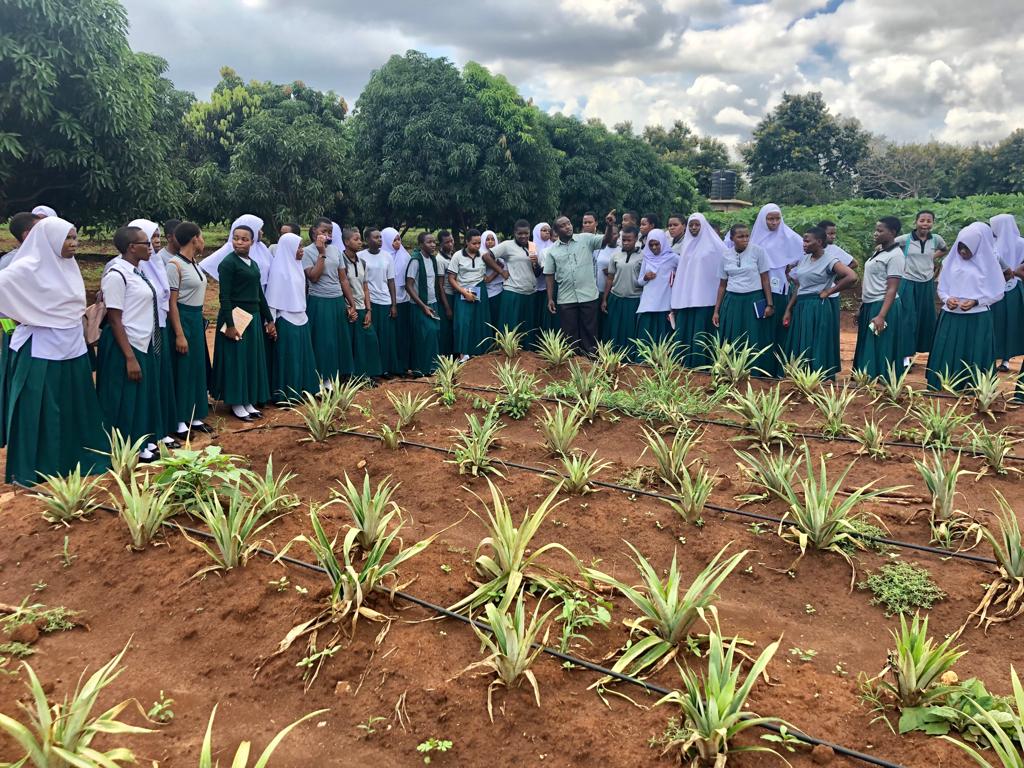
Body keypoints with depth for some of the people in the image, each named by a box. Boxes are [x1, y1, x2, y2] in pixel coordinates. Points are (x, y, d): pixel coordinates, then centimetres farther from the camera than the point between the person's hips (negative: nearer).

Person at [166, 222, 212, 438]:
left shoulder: (194, 262, 9)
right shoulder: (174, 264, -16)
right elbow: (172, 302, -18)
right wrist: (179, 334, -20)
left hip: (197, 318, 8)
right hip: (182, 319, -8)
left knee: (197, 368, 13)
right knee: (181, 369, 0)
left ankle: (194, 417, 24)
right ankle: (180, 421, 10)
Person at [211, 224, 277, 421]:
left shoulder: (253, 264, 12)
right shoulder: (228, 263, -10)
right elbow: (224, 296, -15)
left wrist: (269, 320, 17)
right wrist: (229, 324, -21)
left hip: (253, 317, 7)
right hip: (236, 317, -7)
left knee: (252, 360, 11)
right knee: (236, 360, 1)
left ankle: (248, 402, 21)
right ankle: (236, 404, 10)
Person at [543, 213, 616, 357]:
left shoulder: (586, 239, 1)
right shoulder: (552, 251, 5)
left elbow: (606, 240, -10)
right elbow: (549, 275, 6)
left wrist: (609, 226, -30)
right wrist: (550, 299, 1)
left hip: (588, 296, -1)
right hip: (566, 299, 1)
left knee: (589, 331, 6)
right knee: (569, 334, 8)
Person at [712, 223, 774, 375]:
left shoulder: (758, 251, -4)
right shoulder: (726, 255, 5)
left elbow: (765, 279, -1)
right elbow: (722, 285, 11)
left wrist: (770, 304, -6)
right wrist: (716, 311, 9)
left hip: (754, 300, -2)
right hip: (732, 302, 3)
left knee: (755, 343, -1)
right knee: (732, 343, 4)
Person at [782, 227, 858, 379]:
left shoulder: (829, 261, -9)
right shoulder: (804, 259, 11)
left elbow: (852, 277, -21)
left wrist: (829, 291, -12)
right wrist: (788, 310, 10)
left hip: (817, 309, -7)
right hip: (800, 308, 7)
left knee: (816, 350, -3)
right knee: (799, 350, 9)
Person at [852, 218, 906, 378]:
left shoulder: (895, 255, -13)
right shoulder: (878, 250, 12)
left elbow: (892, 289, -18)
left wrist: (881, 316, -25)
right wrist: (862, 307, 16)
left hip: (884, 306, -9)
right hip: (869, 306, 9)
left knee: (880, 352, -2)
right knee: (867, 350, 12)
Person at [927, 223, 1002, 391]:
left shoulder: (989, 264, -3)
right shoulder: (951, 261, 4)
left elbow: (997, 293, 1)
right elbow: (941, 288, 11)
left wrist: (976, 301, -14)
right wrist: (947, 299, -10)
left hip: (977, 320, -2)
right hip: (951, 318, 3)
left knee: (973, 359, 1)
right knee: (946, 358, 4)